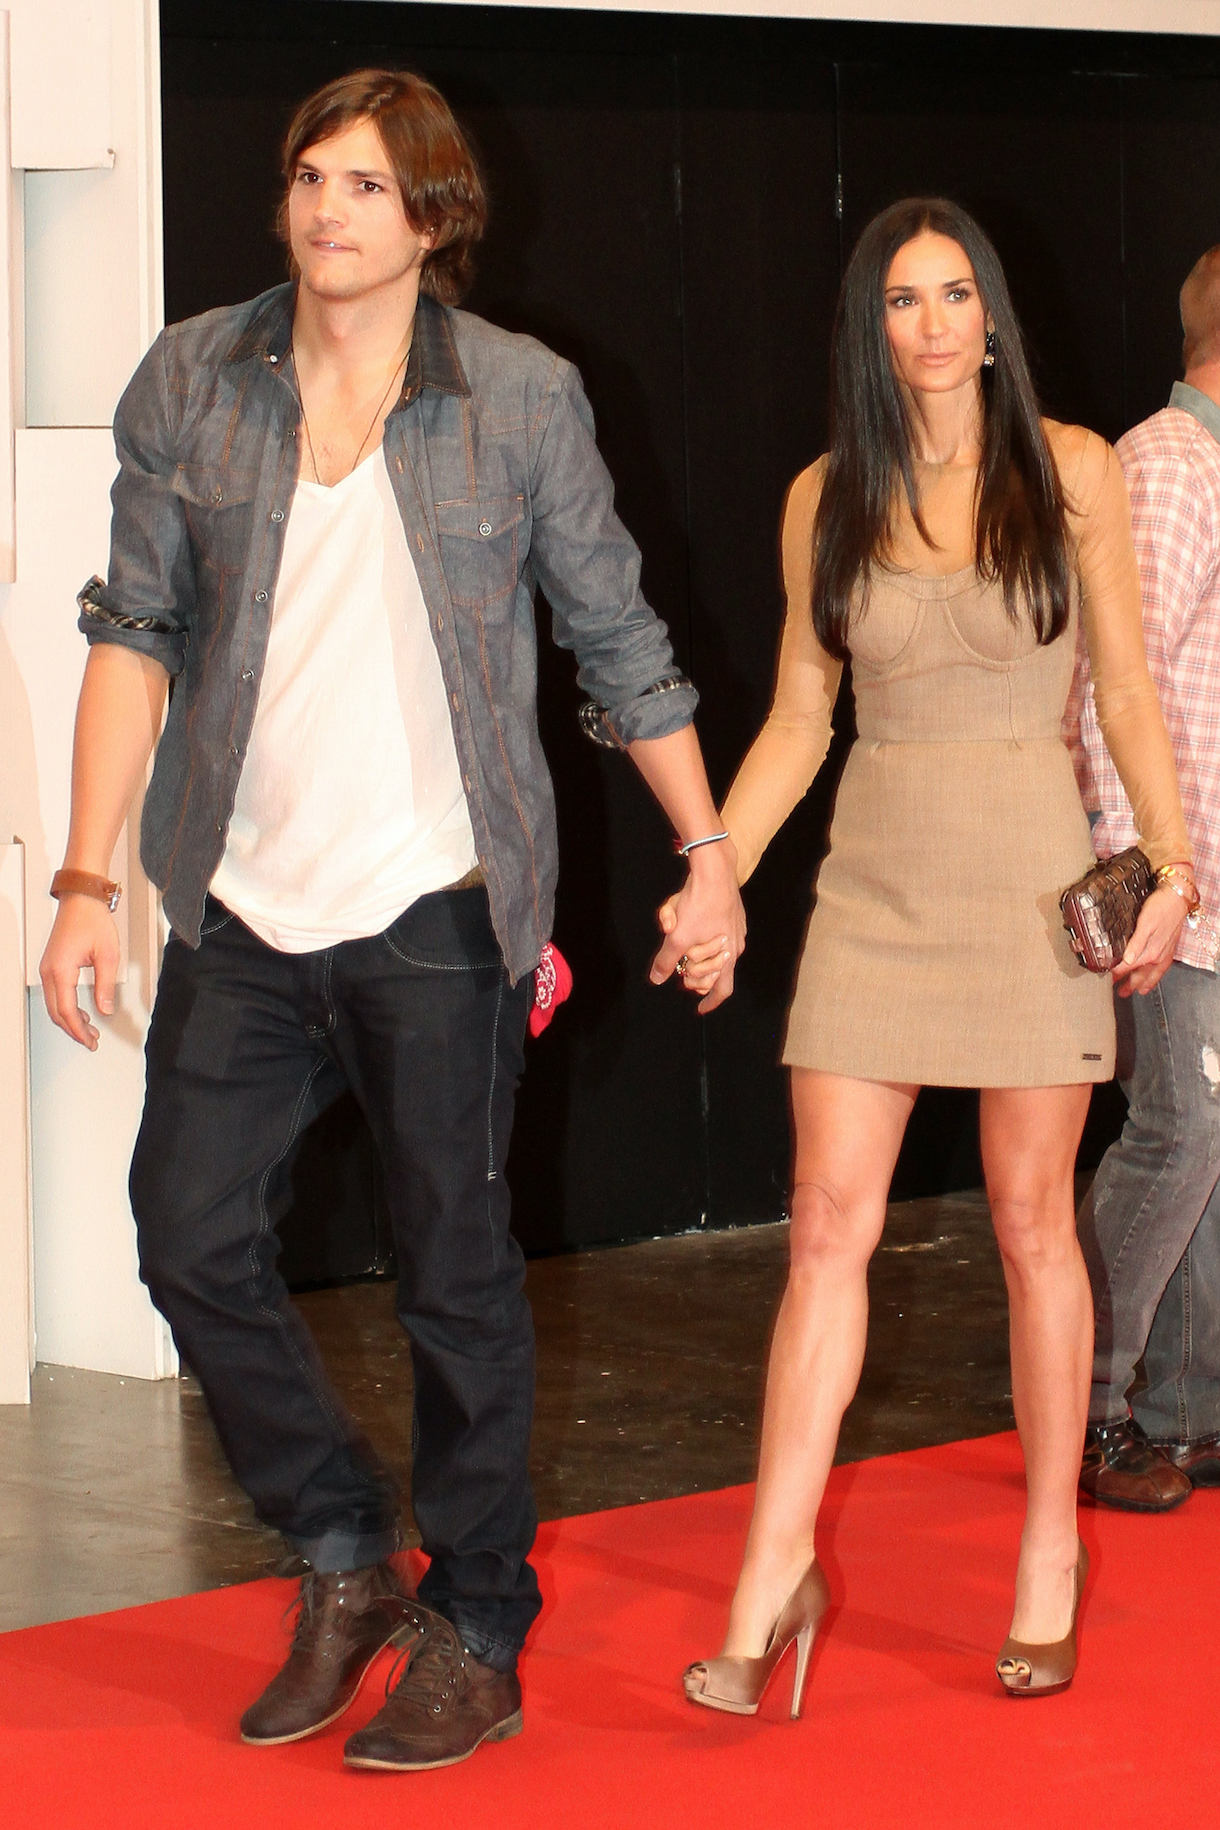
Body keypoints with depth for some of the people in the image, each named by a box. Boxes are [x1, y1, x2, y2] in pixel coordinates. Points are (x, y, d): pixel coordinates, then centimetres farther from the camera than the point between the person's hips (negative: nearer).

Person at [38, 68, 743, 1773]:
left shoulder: (522, 397, -3)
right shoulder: (189, 383, 2)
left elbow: (620, 642, 5)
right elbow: (135, 635, 3)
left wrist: (710, 858, 7)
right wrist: (86, 881, -3)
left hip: (437, 906, -3)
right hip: (242, 908, 3)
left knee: (457, 1270, 3)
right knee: (191, 1238, 2)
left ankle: (475, 1633, 18)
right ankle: (348, 1557, 24)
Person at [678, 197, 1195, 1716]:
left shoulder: (1068, 470, 0)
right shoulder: (826, 499, 5)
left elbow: (1126, 691, 2)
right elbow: (796, 719, 8)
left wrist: (1170, 862, -10)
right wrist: (710, 879, 0)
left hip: (1032, 876, -2)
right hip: (877, 885, 2)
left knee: (1031, 1216, 4)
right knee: (829, 1220, -3)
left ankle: (1049, 1551, 18)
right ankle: (774, 1578, -1)